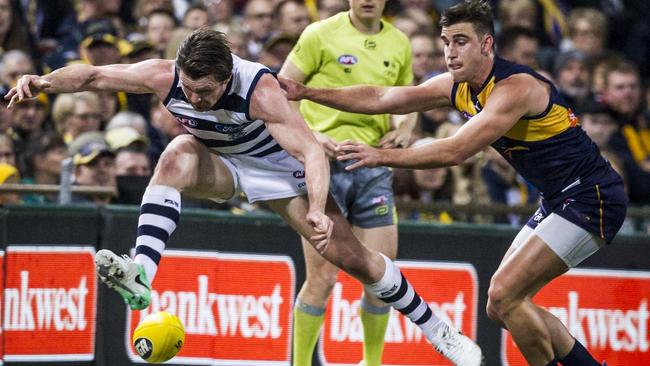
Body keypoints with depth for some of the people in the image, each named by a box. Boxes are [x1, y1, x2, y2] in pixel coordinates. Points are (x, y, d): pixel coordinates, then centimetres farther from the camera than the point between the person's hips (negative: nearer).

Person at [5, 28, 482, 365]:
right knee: (179, 154, -34)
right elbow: (93, 75, -16)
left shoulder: (260, 90, -36)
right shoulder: (166, 78, -26)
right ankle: (141, 275, -46)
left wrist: (317, 211, -57)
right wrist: (44, 82, -34)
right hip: (219, 166, 2)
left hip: (278, 170, -2)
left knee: (353, 257, -6)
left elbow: (311, 150, -42)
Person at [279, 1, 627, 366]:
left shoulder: (516, 87, -22)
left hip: (591, 199, -10)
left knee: (504, 295, -17)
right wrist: (307, 92, 2)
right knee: (502, 306, 9)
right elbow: (381, 98, 8)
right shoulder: (459, 86, 5)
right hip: (557, 201, 10)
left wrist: (382, 156, -29)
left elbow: (455, 151, -29)